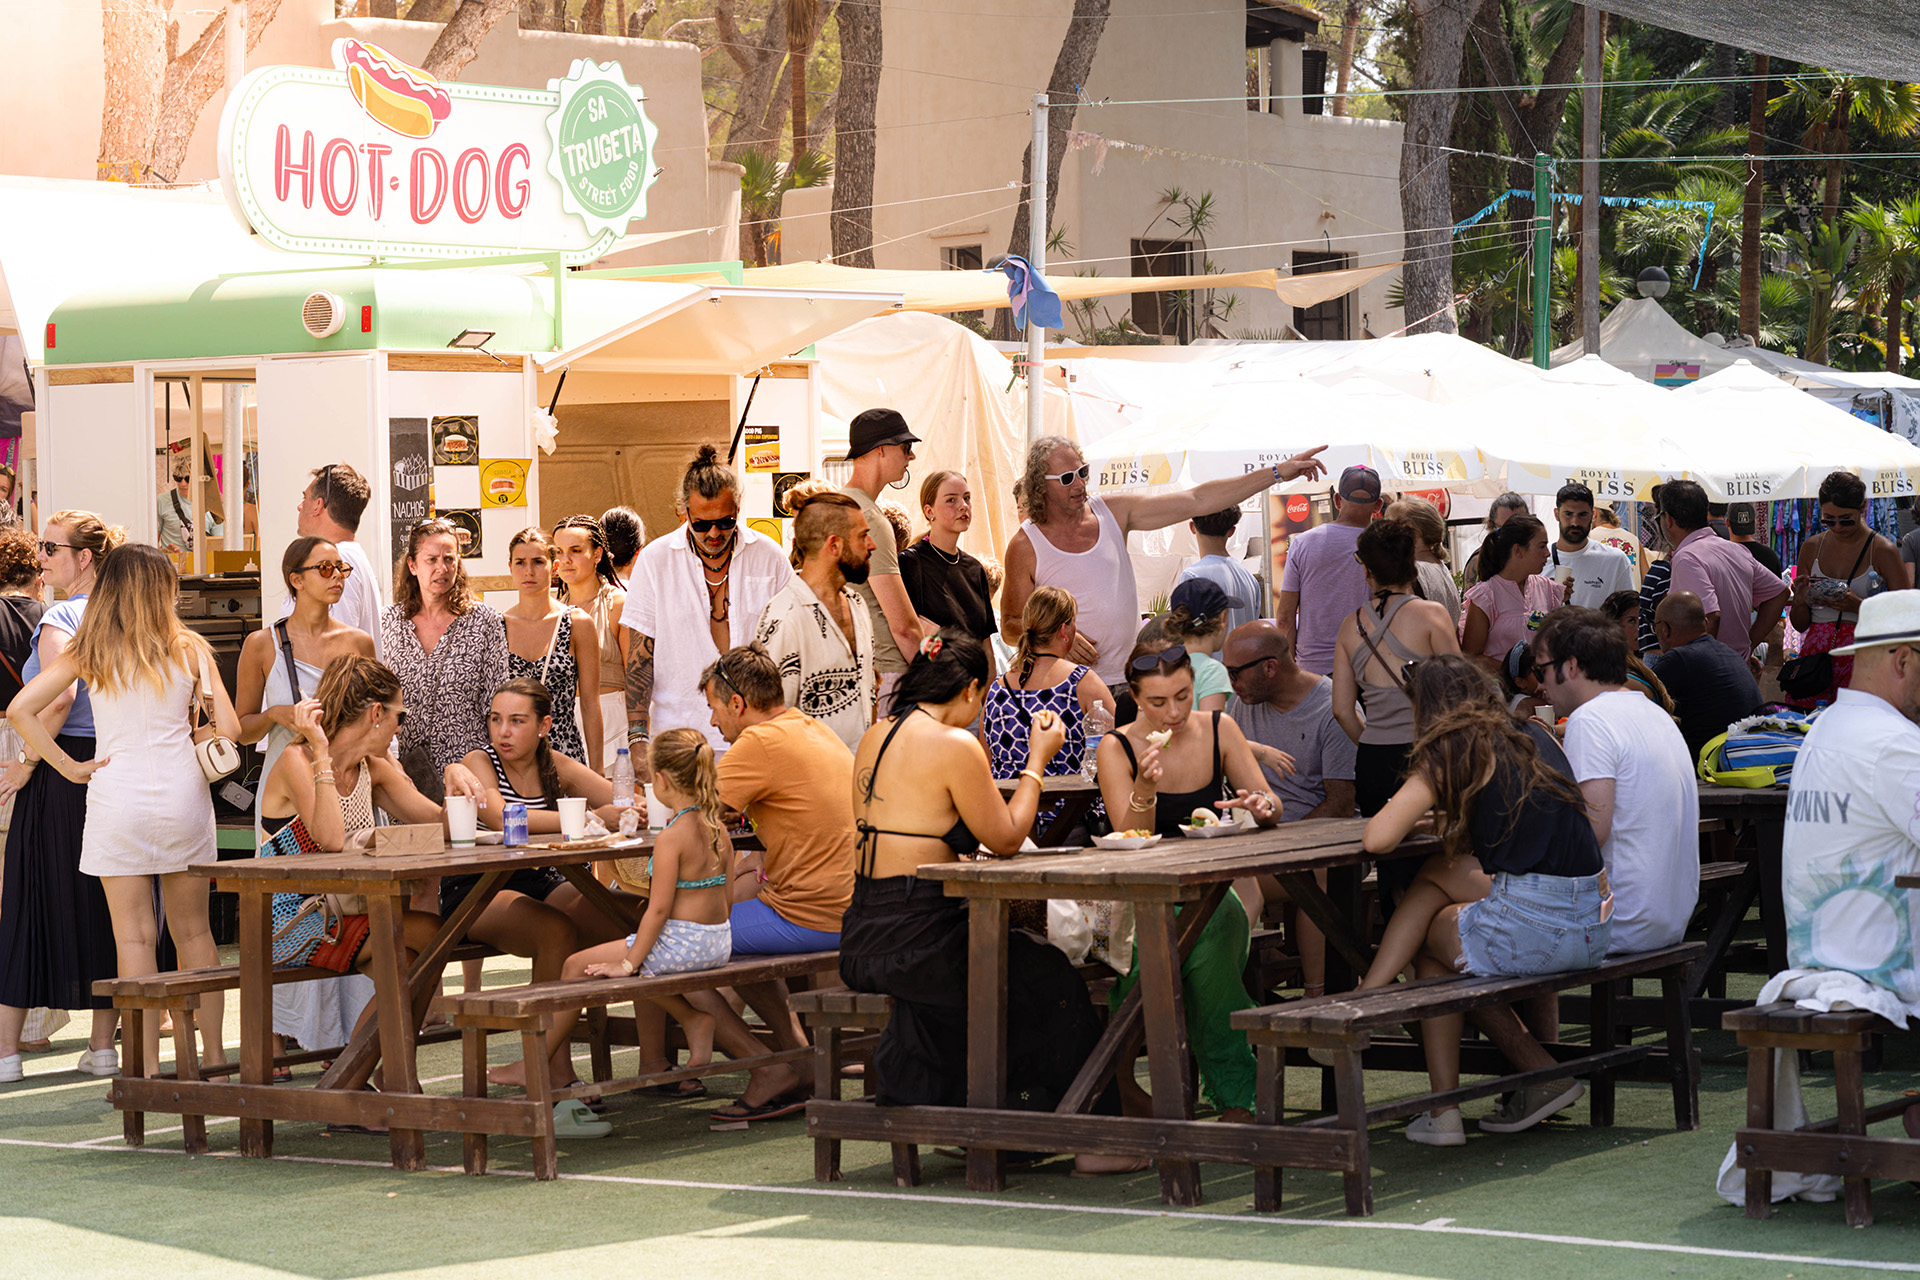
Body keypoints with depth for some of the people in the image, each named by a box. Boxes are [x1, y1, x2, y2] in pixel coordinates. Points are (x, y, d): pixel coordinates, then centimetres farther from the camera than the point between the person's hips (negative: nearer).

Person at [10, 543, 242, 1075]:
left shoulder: (88, 652, 0)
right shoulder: (189, 648, 1)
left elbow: (20, 709, -7)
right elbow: (228, 728, 0)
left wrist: (68, 766, -2)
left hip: (117, 797, -1)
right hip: (182, 794, 1)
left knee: (134, 935, 2)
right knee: (193, 929, 12)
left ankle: (148, 1065, -1)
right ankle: (214, 1055, 15)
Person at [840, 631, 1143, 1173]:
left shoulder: (874, 738, 11)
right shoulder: (955, 745, -14)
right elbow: (1005, 838, -4)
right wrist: (1037, 760, 5)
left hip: (862, 937, 9)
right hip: (914, 939, -8)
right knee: (1055, 982, 9)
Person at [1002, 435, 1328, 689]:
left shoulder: (1112, 512, 5)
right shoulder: (1025, 546, -3)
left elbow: (1196, 501, 4)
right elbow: (1011, 625, 3)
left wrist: (1277, 473, 1)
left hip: (1128, 681, 3)